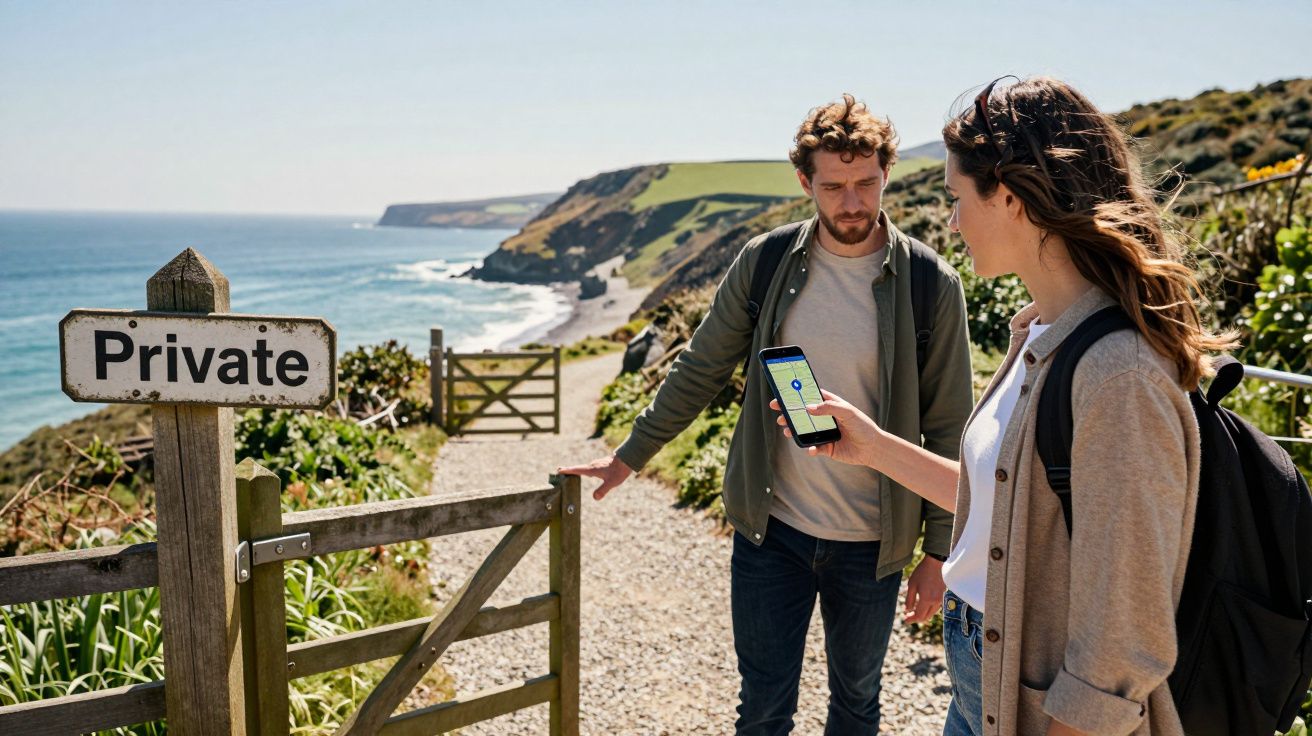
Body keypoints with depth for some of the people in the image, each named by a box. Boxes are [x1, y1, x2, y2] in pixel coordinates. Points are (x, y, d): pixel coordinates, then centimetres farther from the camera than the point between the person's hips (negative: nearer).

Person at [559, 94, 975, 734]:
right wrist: (628, 457, 9)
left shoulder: (932, 284, -10)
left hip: (871, 543, 0)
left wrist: (939, 552, -3)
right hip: (770, 531, 1)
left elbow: (948, 428, -4)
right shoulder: (764, 263, -5)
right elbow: (699, 370, 5)